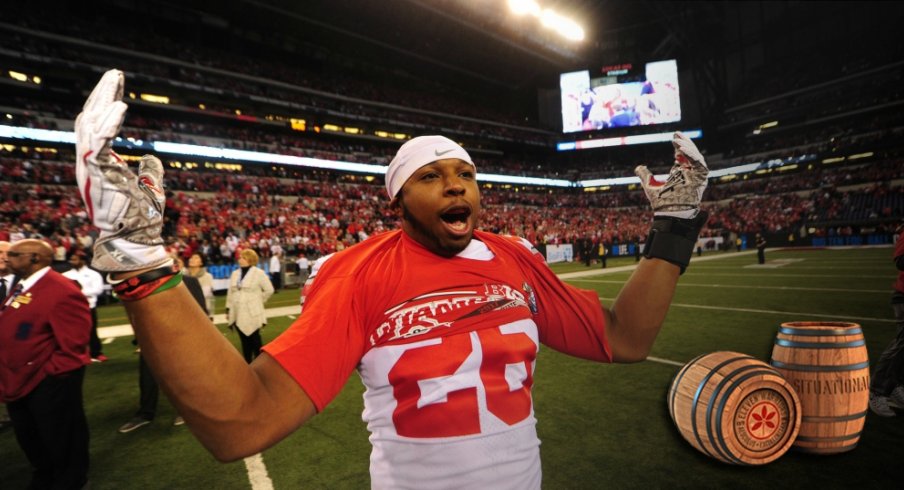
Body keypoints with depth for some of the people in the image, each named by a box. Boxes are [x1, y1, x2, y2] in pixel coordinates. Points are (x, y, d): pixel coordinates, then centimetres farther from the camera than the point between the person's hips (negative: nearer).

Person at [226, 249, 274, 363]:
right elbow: (230, 293, 13)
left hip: (252, 313, -5)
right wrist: (228, 309, 10)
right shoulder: (235, 273, 11)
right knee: (245, 341, 11)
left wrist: (257, 300, -1)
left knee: (255, 340, 1)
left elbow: (269, 290, -4)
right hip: (238, 314, 5)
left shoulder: (259, 273, -6)